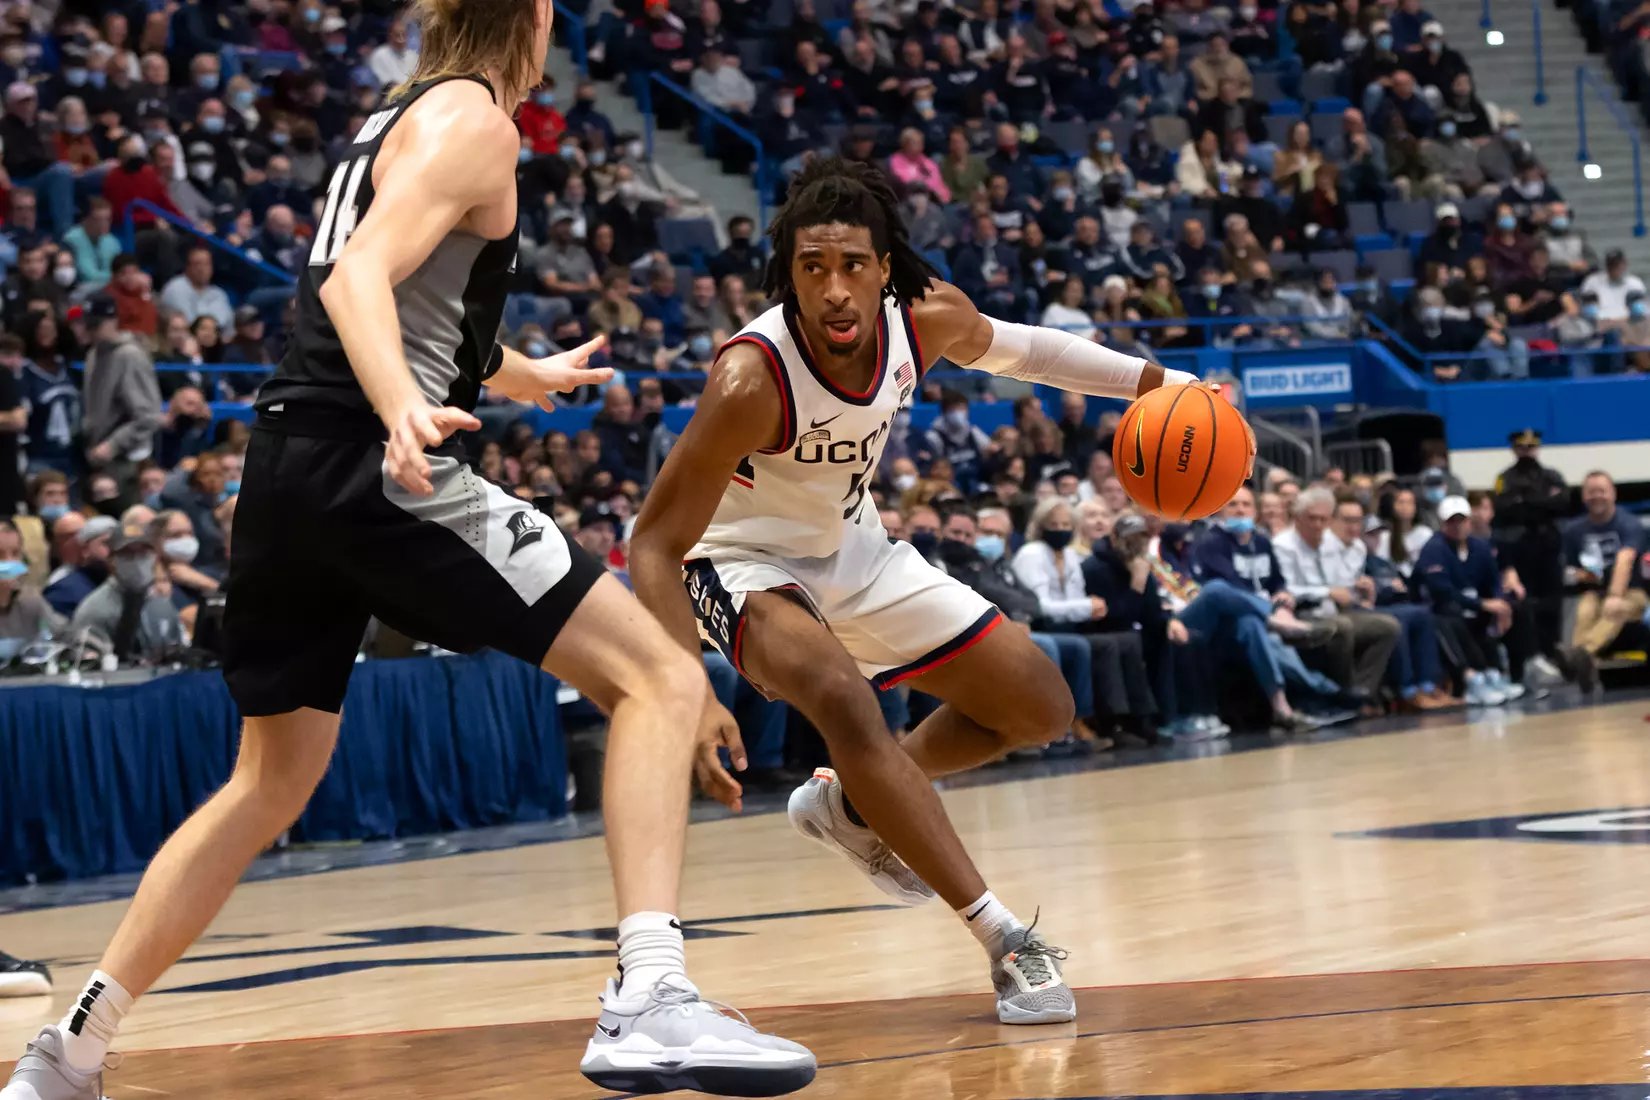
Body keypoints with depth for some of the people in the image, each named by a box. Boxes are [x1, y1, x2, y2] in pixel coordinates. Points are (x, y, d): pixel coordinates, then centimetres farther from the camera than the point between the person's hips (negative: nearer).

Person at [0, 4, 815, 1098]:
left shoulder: (398, 120, 23)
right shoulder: (474, 119, -4)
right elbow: (356, 279, -19)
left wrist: (526, 375, 56)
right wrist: (406, 414, -36)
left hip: (289, 469, 9)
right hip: (371, 467, -9)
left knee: (271, 782, 20)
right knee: (660, 678, -9)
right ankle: (649, 1002, -24)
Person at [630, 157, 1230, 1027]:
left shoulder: (928, 318, -20)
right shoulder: (751, 380, -36)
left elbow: (1010, 348, 6)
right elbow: (654, 545, -32)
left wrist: (1152, 382, 3)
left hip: (853, 549, 7)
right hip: (748, 563, -6)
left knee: (1040, 709, 8)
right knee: (842, 697, -36)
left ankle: (847, 804, 25)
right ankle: (1003, 940, -32)